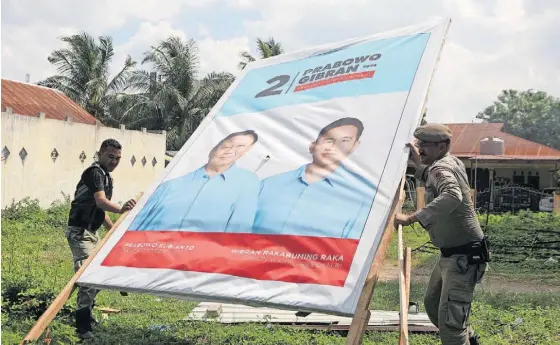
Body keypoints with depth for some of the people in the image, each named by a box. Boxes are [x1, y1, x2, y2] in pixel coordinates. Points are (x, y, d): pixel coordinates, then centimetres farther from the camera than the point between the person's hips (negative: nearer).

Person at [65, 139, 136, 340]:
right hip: (79, 231, -10)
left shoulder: (106, 176, 15)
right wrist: (120, 209, -52)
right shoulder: (95, 172, -15)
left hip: (91, 232, 10)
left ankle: (86, 314, 36)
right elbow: (100, 201, -34)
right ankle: (83, 327, -16)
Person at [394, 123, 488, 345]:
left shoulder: (441, 168, -21)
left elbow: (452, 197, -44)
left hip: (463, 257, -11)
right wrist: (417, 161, 22)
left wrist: (412, 218, -45)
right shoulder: (451, 163, 8)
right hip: (450, 254, 11)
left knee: (449, 321, -13)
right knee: (432, 304, 25)